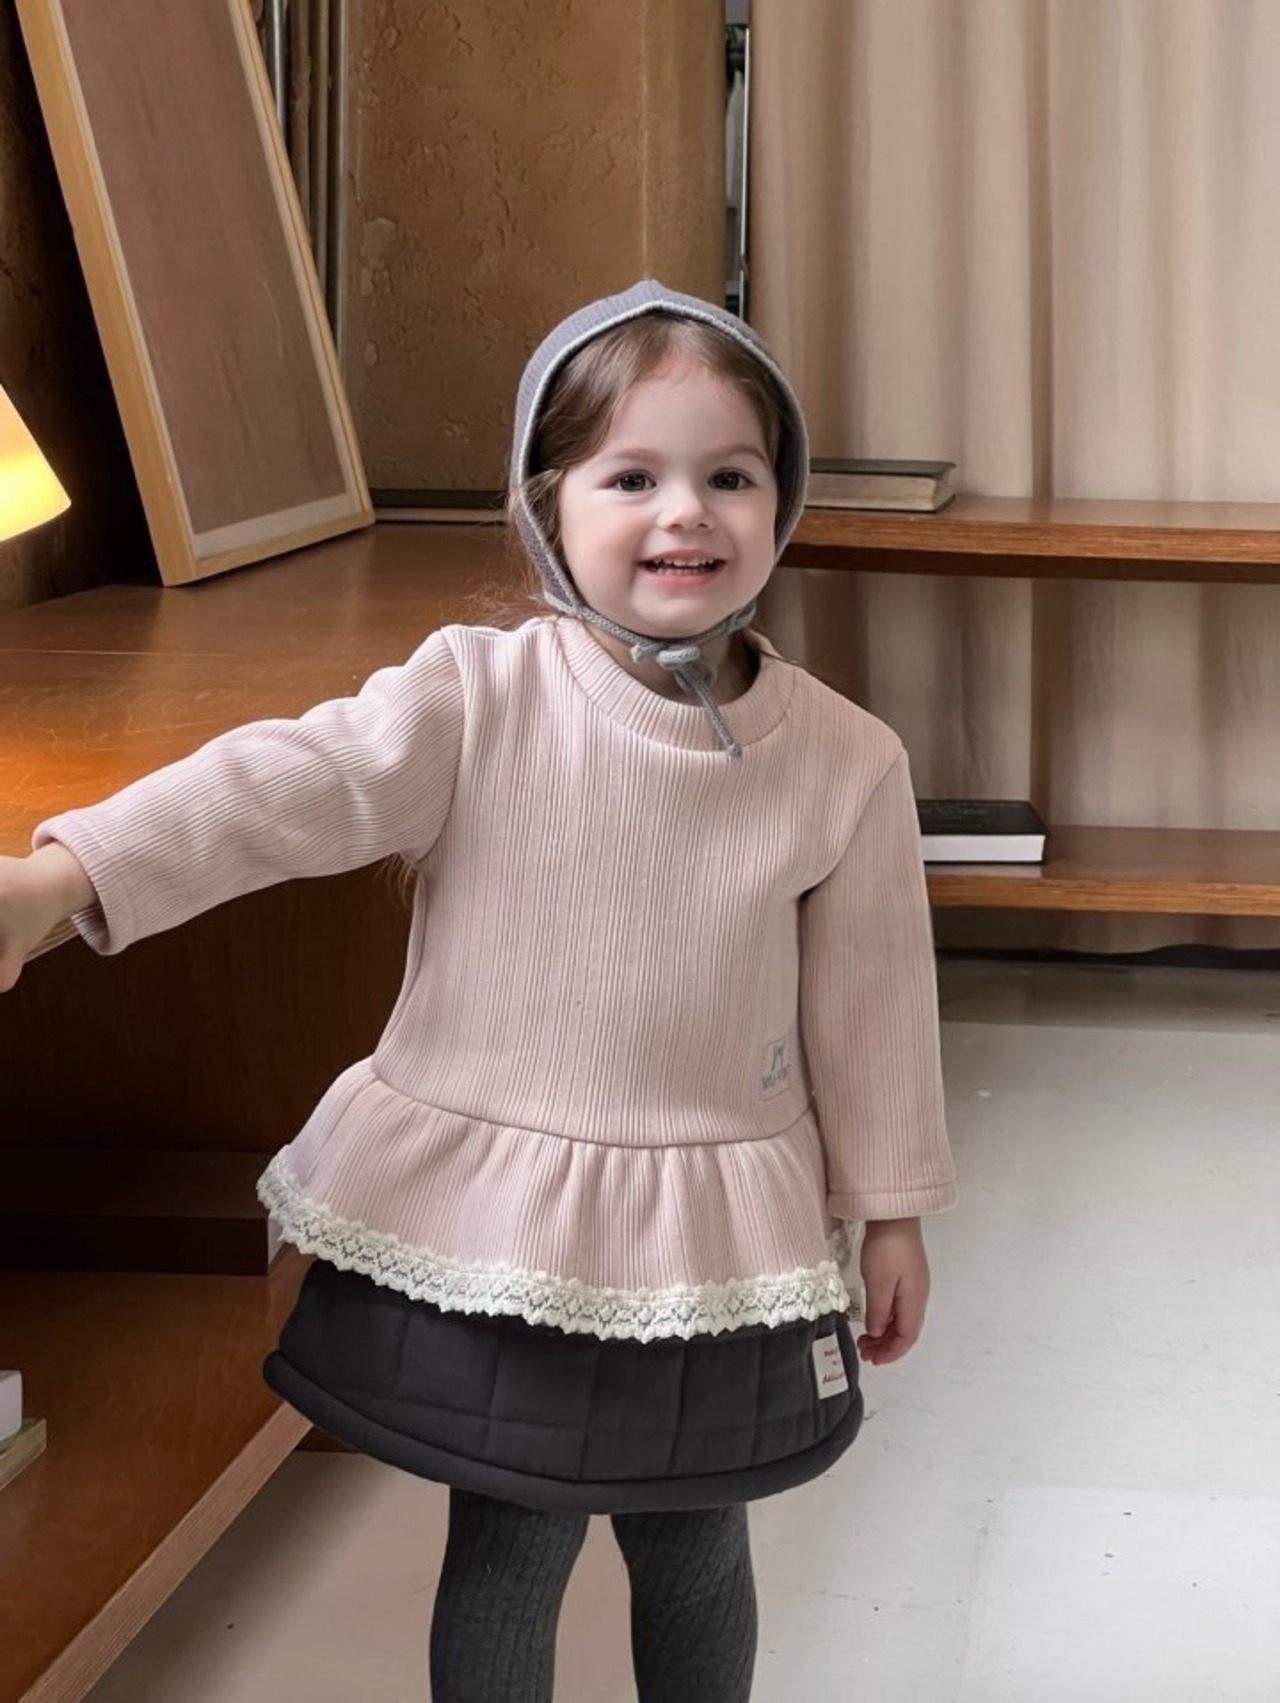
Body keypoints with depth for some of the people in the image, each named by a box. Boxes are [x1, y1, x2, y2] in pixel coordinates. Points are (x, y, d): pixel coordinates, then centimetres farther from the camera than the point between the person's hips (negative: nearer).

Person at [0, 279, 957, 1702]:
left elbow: (872, 999, 3)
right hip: (487, 1223, -1)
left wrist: (892, 1209, 10)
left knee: (692, 1548, 17)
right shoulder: (475, 702, -13)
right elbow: (284, 786, -25)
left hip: (714, 1241, 2)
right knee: (508, 1551, 9)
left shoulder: (846, 762, -6)